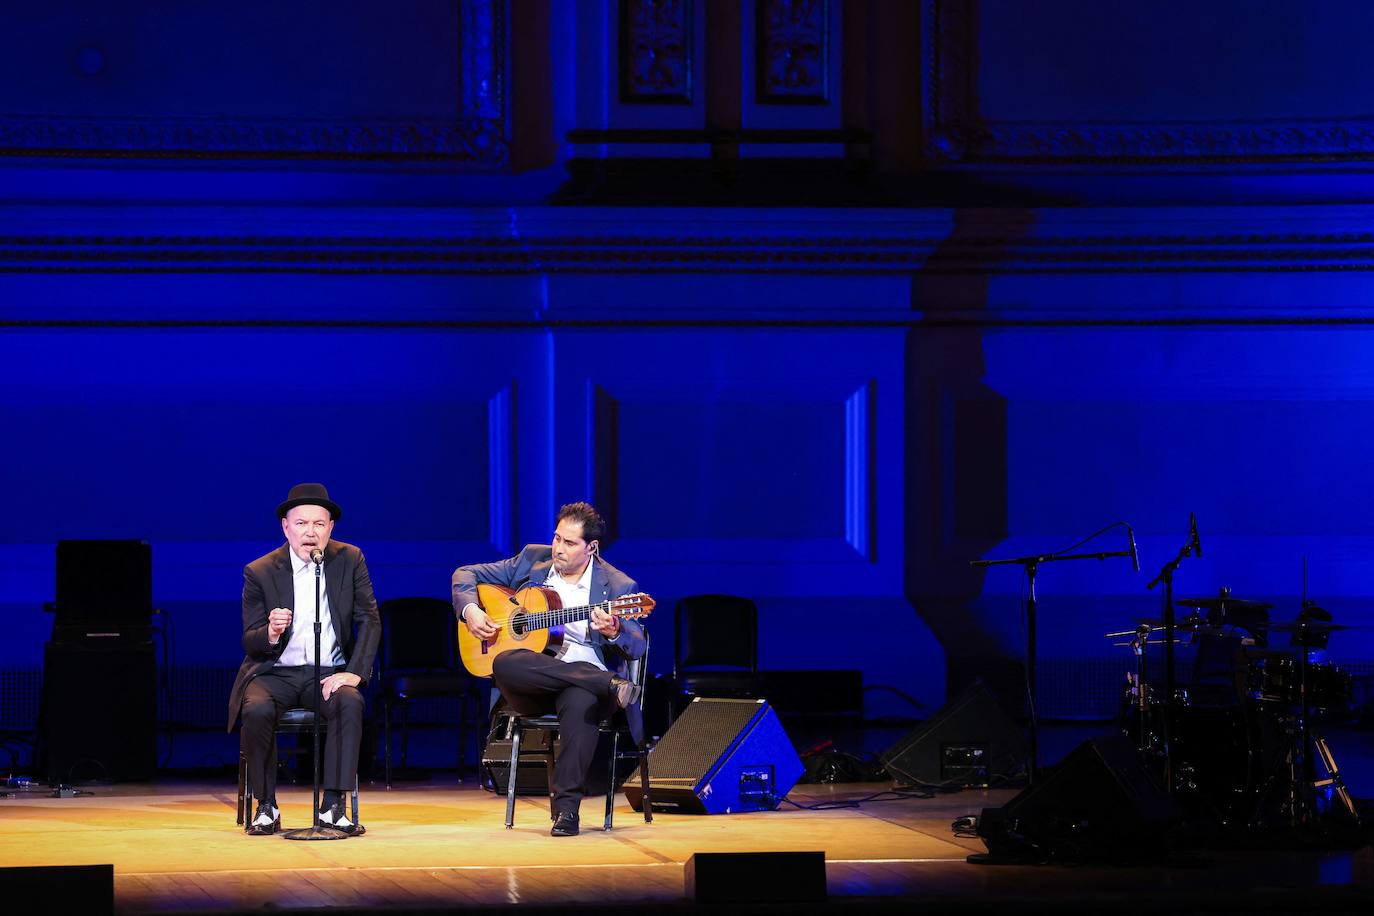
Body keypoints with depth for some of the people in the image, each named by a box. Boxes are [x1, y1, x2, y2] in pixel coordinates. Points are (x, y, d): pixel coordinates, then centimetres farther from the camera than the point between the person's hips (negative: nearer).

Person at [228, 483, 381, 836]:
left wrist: (355, 673, -14)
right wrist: (270, 633, -26)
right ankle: (266, 806, -15)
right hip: (275, 673, -1)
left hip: (328, 673, 1)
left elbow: (370, 620, 1)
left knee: (349, 703, -32)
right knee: (257, 710, -32)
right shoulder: (260, 572, -2)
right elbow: (249, 643, -1)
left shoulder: (349, 560, 2)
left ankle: (332, 805, -26)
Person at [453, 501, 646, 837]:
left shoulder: (618, 586, 3)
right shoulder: (532, 560, 12)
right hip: (530, 683, 3)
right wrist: (469, 610, -1)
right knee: (505, 663, -35)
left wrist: (615, 632, -29)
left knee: (579, 701, -41)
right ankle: (610, 684, -34)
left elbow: (639, 648, -5)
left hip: (585, 669, -3)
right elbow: (466, 575, 20)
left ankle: (566, 807, -36)